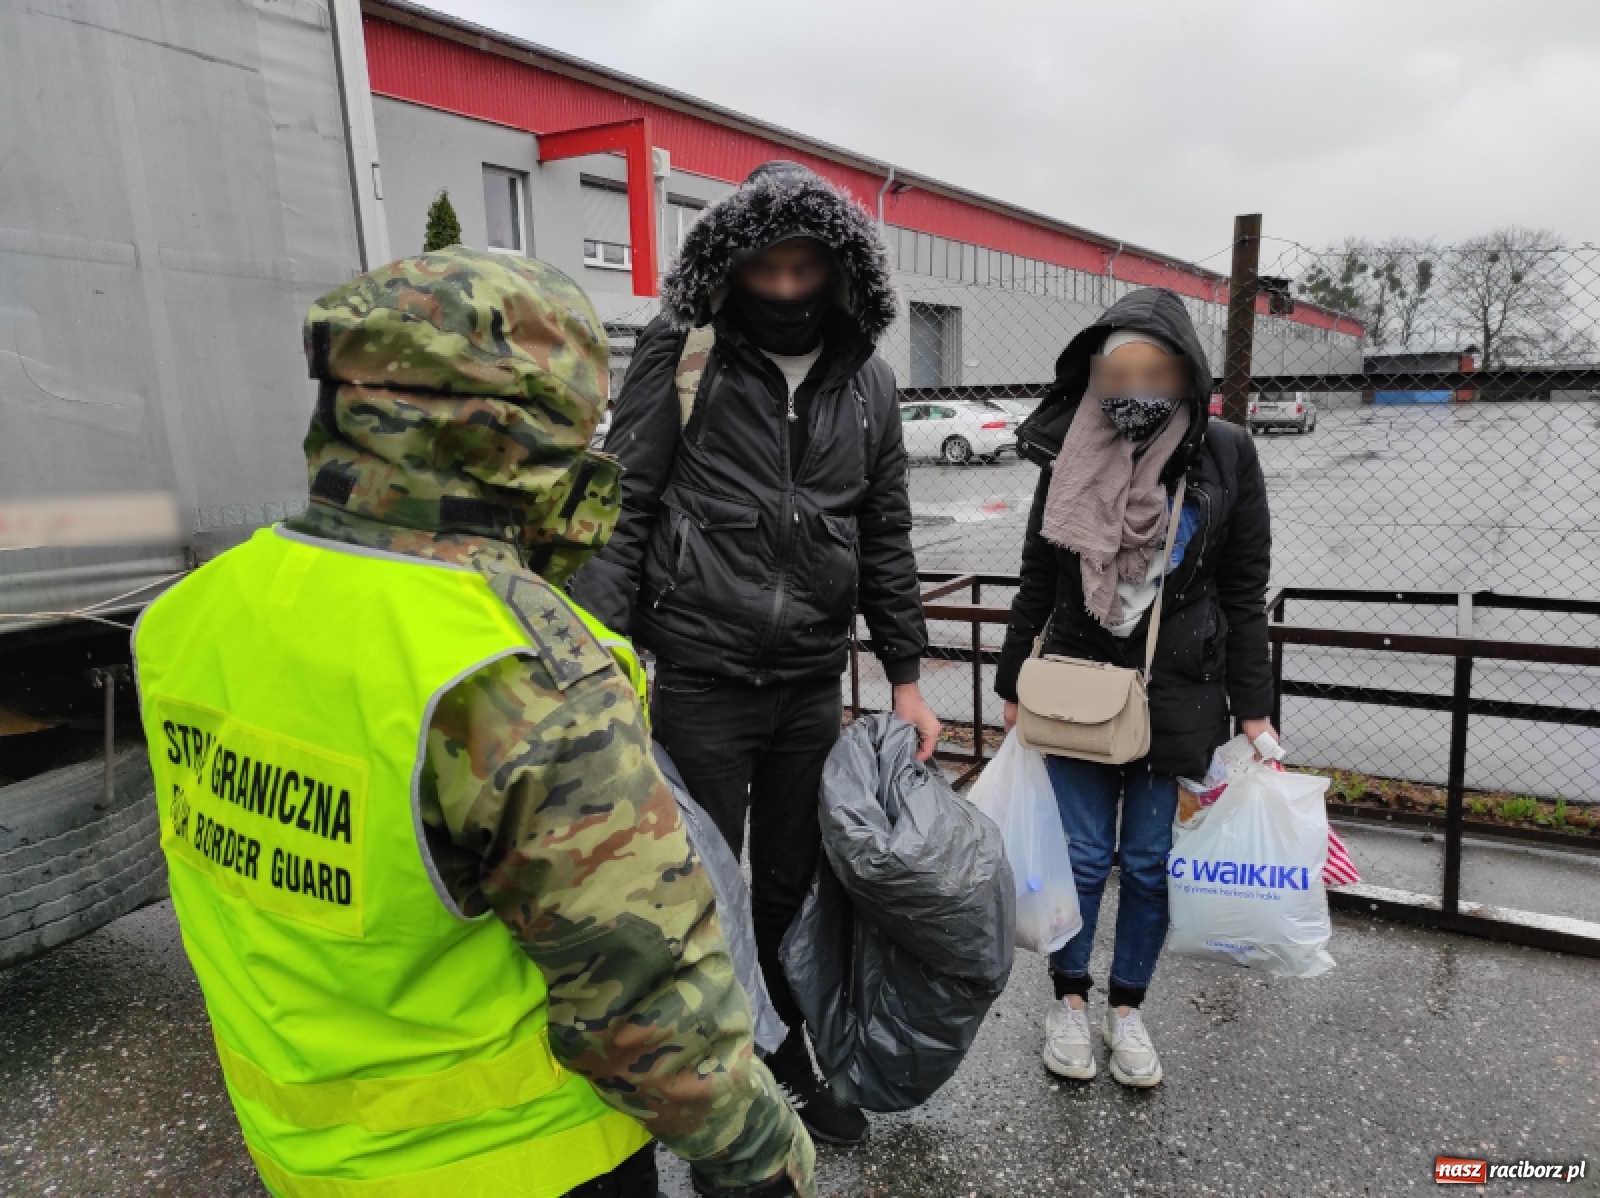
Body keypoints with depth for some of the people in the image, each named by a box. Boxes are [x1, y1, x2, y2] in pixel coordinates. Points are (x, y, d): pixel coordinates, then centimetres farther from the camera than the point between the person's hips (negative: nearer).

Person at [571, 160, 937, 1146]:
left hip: (813, 683, 4)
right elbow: (622, 508, -6)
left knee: (793, 886, 17)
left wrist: (906, 677, 10)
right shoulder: (683, 358, -5)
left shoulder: (868, 383, 6)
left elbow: (886, 540, 11)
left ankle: (787, 1056, 41)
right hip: (700, 680, -3)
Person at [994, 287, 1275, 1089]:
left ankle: (1126, 1007, 30)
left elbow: (1244, 594, 0)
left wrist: (1253, 709, -1)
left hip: (1179, 693, 0)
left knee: (1151, 861, 10)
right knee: (1084, 856, 7)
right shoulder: (1071, 459, -3)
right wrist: (1011, 685, 9)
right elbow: (1036, 582, 5)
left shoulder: (1225, 457, -4)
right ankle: (1070, 1000, 29)